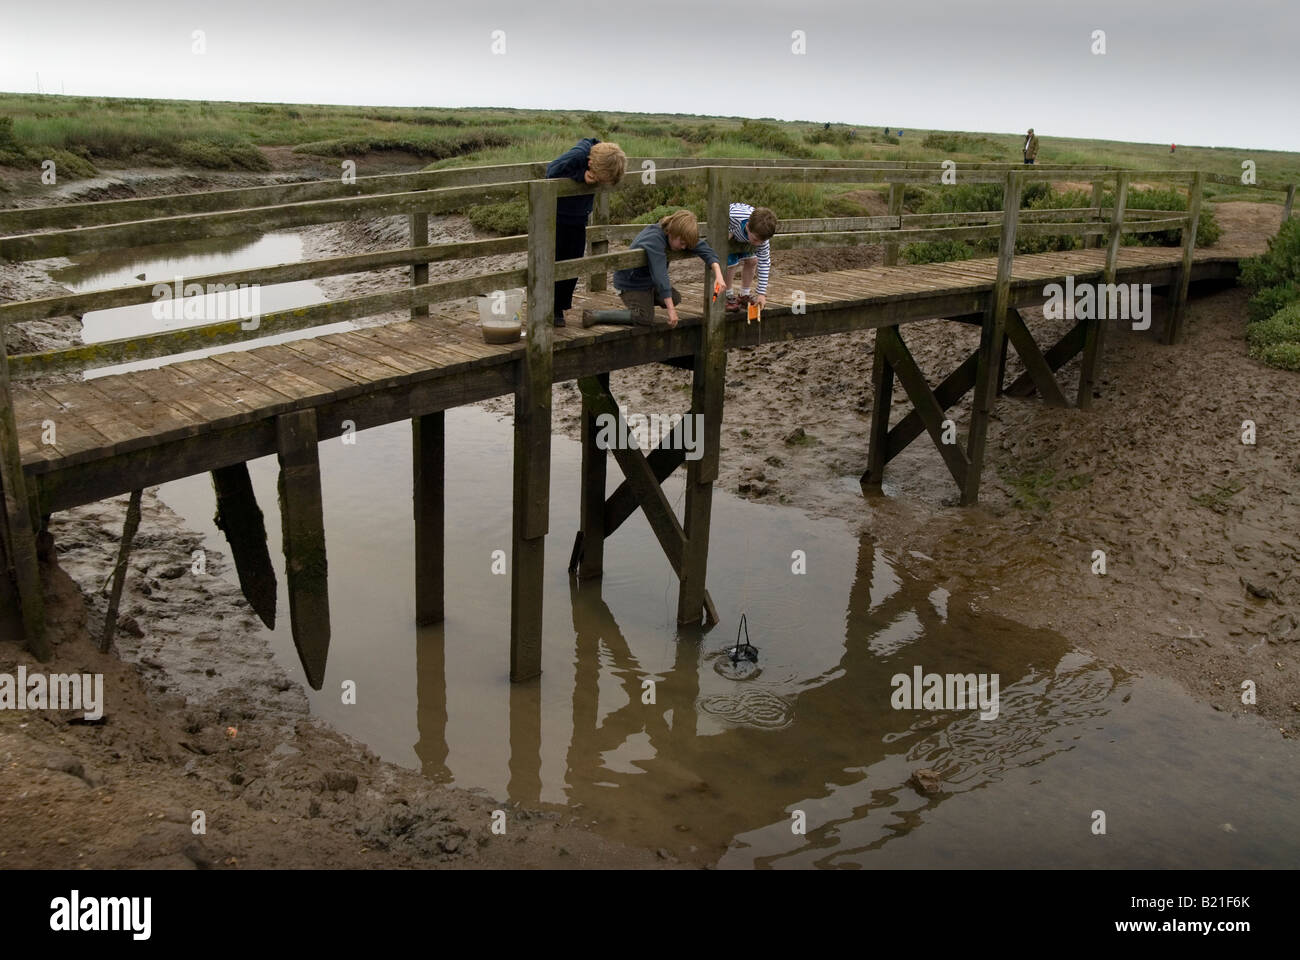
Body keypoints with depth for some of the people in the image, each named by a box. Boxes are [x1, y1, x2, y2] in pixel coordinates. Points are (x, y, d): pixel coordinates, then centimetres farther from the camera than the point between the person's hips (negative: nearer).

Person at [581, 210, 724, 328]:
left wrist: (718, 274, -24)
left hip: (647, 279, 9)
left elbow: (703, 247, -10)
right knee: (645, 320, -19)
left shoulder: (675, 235, -10)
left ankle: (635, 302, 27)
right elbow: (660, 276, -39)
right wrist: (671, 310, -40)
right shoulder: (654, 241, -35)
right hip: (631, 281, -9)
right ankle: (594, 315, -19)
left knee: (675, 299, 13)